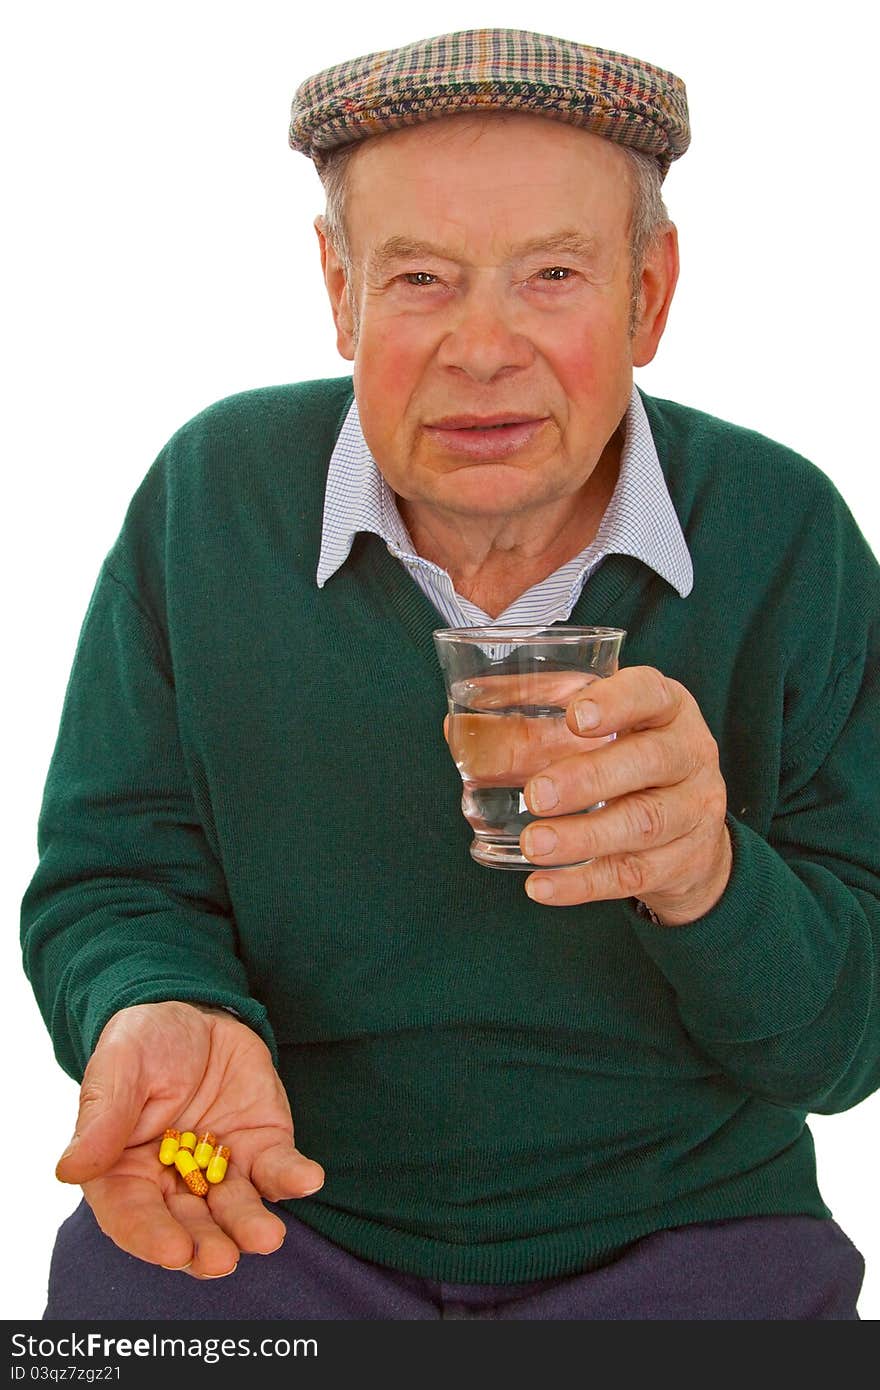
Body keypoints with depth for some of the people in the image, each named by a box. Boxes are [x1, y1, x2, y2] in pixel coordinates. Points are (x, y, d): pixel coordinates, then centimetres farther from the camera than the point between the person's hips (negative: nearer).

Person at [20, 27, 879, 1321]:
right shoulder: (209, 498, -7)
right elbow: (110, 885, -2)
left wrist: (709, 882, -29)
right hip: (282, 1216, 0)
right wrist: (170, 1018, -25)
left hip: (683, 1232, 1)